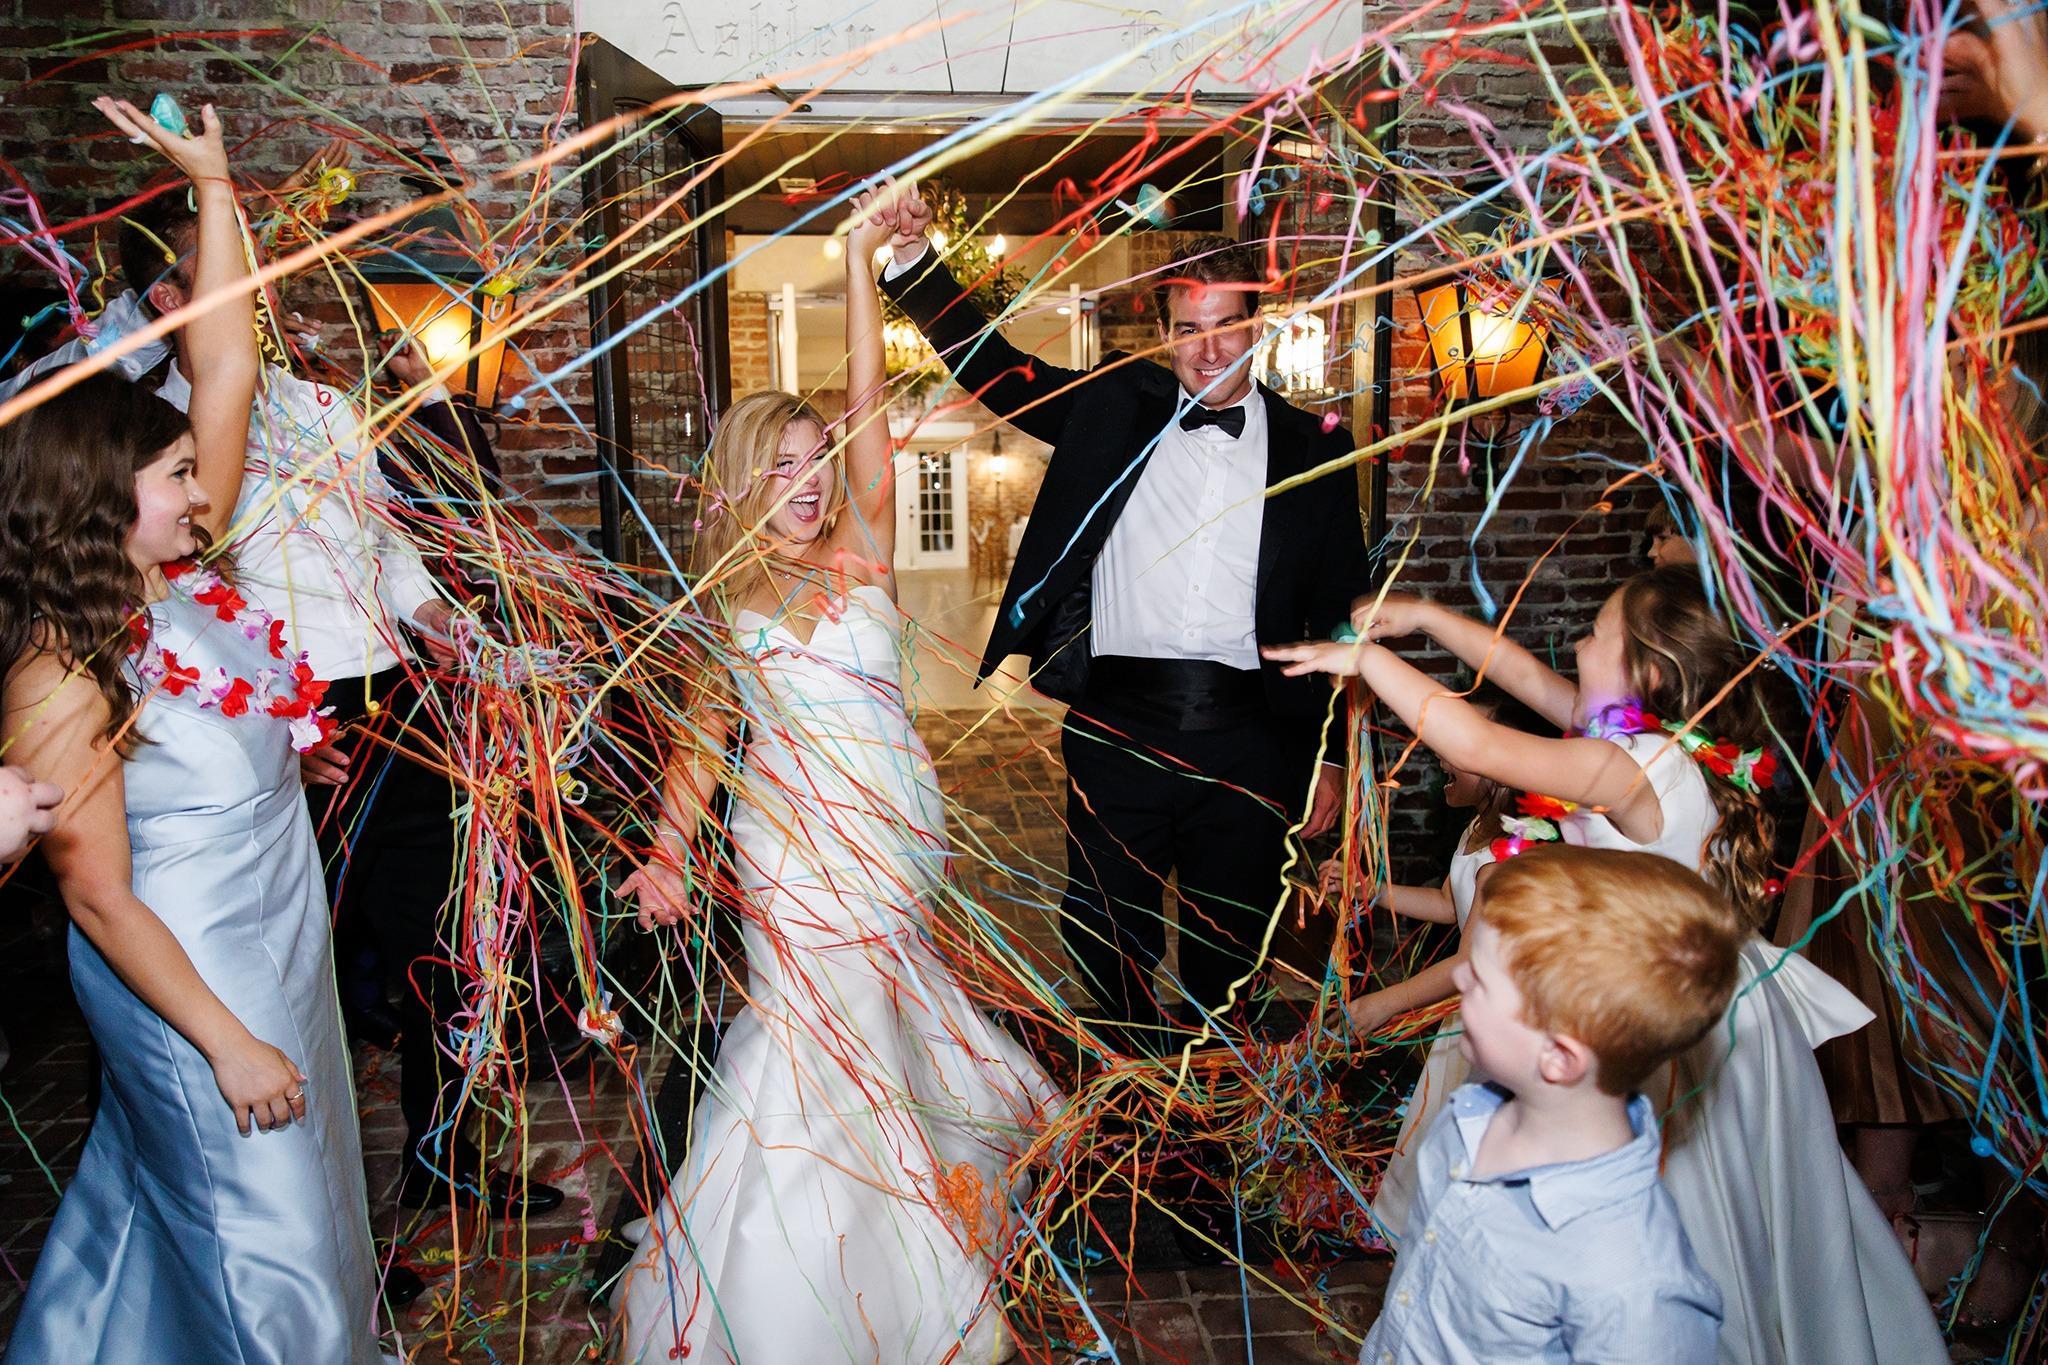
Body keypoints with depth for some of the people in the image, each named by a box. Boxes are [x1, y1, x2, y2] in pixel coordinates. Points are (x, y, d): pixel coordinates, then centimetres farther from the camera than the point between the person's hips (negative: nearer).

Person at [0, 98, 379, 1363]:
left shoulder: (181, 575, -5)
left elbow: (228, 373, -4)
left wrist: (216, 187, -6)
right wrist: (228, 1043, -18)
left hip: (275, 947, 8)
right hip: (186, 978, -8)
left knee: (158, 1188, 27)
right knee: (266, 1233, 10)